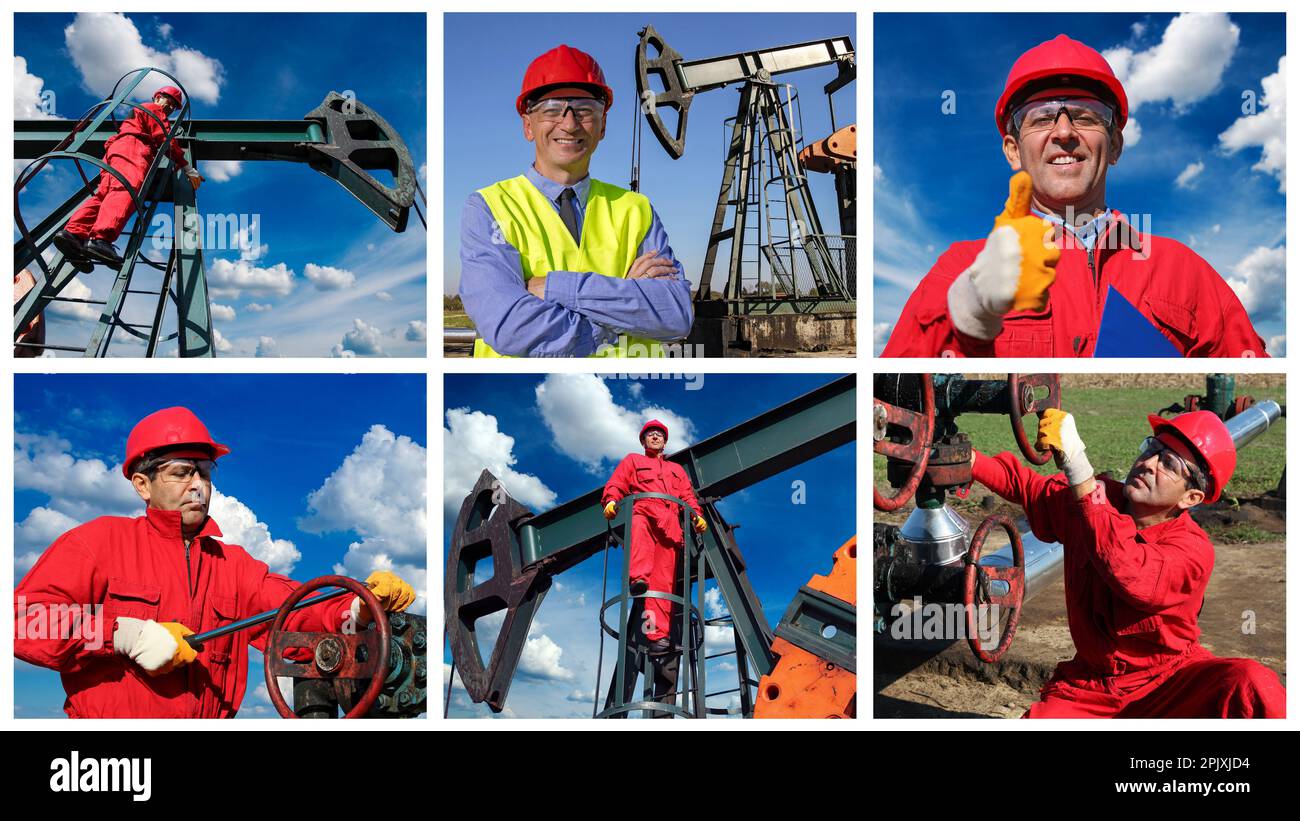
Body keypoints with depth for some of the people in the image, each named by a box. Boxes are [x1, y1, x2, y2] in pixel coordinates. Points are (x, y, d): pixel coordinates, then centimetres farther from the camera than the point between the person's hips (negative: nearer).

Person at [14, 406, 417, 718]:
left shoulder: (233, 564, 18)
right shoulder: (102, 540, 6)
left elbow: (297, 613, 6)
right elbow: (24, 618, -4)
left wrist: (361, 609, -14)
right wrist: (126, 635, -13)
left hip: (210, 716, 4)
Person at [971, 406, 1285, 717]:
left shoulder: (1193, 548, -18)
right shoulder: (1093, 496, -3)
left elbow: (1132, 575, -38)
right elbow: (1025, 485, 14)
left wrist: (1077, 468, -40)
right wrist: (971, 461, -6)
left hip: (1168, 683, -4)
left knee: (1252, 685, -33)